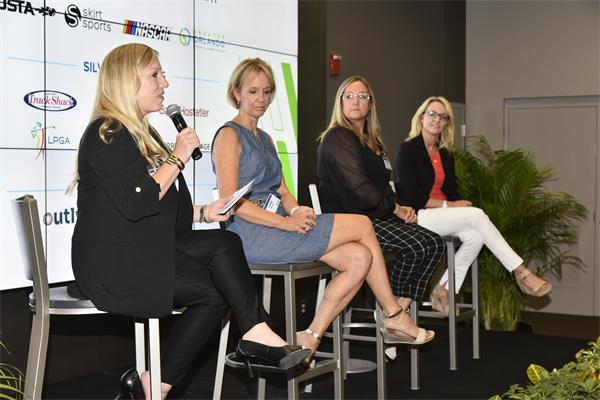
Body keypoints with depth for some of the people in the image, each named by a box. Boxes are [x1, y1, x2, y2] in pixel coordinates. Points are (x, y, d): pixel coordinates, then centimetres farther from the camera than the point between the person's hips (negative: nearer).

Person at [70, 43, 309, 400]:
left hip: (147, 248, 9)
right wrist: (177, 159, -15)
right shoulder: (107, 134, -11)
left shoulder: (142, 133, 21)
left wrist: (203, 212, 5)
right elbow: (134, 204, -23)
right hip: (114, 262, -9)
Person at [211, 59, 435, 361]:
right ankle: (394, 317, 4)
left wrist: (297, 210, -5)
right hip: (251, 235, -8)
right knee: (362, 225, -9)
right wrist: (286, 222, -20)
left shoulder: (265, 139, 23)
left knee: (360, 257, -10)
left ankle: (310, 338, -6)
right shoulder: (229, 135, -5)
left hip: (274, 228, 8)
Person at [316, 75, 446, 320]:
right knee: (416, 247, -25)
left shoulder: (372, 141, 23)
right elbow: (358, 189, -17)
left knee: (435, 244, -9)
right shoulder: (337, 139, -8)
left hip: (375, 215, 9)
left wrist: (400, 208, 2)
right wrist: (395, 208, -9)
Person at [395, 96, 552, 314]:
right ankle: (521, 273, -21)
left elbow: (452, 192, 15)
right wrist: (448, 205, -15)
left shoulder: (445, 155, 17)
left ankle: (444, 290, -16)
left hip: (442, 214, 7)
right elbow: (411, 196, -13)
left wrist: (459, 204, -9)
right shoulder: (408, 150, -5)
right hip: (417, 216, -7)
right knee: (477, 215, -24)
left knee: (475, 236, -24)